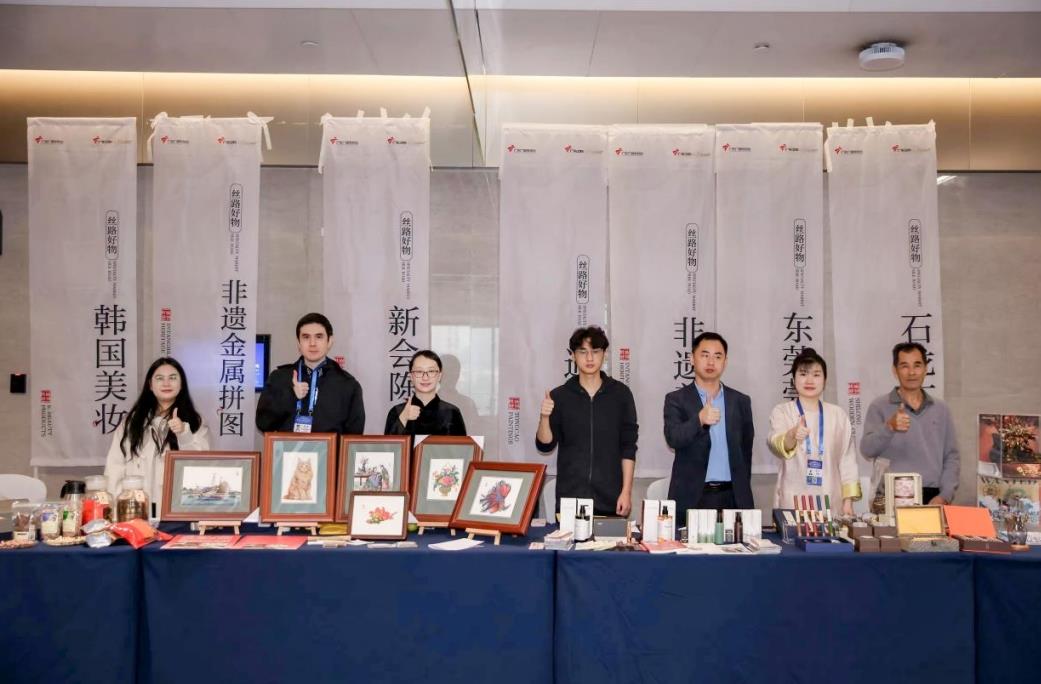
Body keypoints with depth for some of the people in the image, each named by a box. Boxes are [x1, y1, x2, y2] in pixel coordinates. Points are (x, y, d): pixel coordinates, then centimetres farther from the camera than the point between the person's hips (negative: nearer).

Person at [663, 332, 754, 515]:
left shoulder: (740, 401, 11)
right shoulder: (676, 399, 1)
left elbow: (746, 451, 16)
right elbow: (673, 438, -15)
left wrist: (743, 492, 15)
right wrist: (700, 419, -31)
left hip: (731, 497, 2)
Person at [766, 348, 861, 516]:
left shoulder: (839, 415, 8)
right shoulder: (781, 411, 0)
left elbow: (847, 460, 9)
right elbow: (775, 444, -19)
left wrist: (848, 500, 1)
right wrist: (792, 435, -41)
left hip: (831, 502, 2)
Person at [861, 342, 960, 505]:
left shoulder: (941, 409, 12)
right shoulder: (879, 407, 1)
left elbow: (951, 457, 11)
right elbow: (867, 450, -10)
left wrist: (945, 496, -2)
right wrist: (889, 427, -27)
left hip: (933, 497, 3)